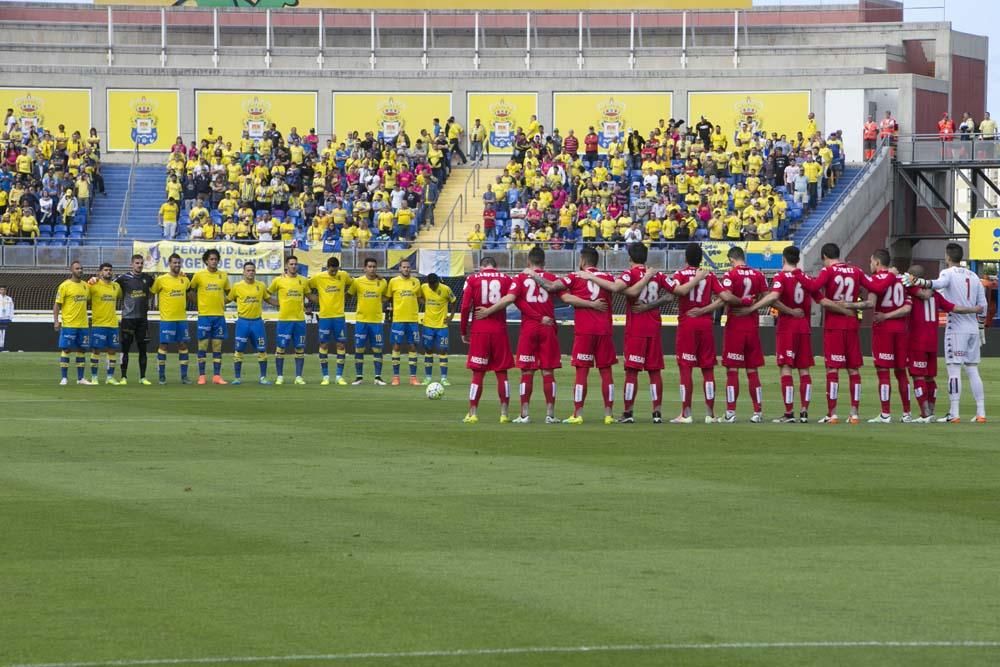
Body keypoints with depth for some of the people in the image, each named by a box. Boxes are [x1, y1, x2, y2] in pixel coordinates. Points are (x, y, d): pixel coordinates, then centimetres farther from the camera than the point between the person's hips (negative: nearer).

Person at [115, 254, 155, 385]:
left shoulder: (147, 278, 8)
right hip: (128, 317, -3)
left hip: (143, 318, 3)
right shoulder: (124, 278, -3)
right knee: (125, 348, -1)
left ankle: (143, 377, 11)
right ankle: (124, 377, 4)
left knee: (143, 348, 5)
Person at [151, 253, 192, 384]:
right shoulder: (161, 280, -6)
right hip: (167, 319, -4)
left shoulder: (185, 279, 7)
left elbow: (190, 292, 23)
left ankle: (184, 376, 9)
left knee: (183, 345, 4)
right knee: (163, 345, -2)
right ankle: (162, 376, 5)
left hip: (182, 318, 4)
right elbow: (151, 292, 0)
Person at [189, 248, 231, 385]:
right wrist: (199, 303, 5)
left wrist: (223, 303, 8)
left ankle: (217, 376, 5)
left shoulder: (223, 276, 8)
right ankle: (201, 376, 3)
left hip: (219, 316, 3)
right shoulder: (199, 275, -1)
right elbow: (190, 290, 9)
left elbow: (228, 293, 21)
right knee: (202, 346, -1)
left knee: (217, 347, 3)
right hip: (204, 315, -3)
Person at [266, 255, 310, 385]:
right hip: (284, 319, -2)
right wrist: (278, 304, 0)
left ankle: (298, 377, 10)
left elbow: (308, 295, 21)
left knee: (300, 349, 4)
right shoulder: (279, 280, -1)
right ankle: (280, 376, 7)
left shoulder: (304, 281, 6)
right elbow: (267, 295, 8)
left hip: (300, 319, 3)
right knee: (280, 348, -1)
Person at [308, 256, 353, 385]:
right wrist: (312, 298, -1)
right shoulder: (318, 278, -5)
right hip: (324, 316, -1)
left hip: (339, 316, 1)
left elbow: (352, 283, 19)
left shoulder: (343, 276, 1)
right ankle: (325, 376, 9)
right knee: (324, 345, 2)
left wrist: (344, 293, 9)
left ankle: (339, 376, 7)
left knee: (341, 345, 0)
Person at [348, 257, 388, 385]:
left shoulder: (383, 282, 3)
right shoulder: (357, 282, -3)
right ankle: (359, 377, 9)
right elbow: (349, 293, 7)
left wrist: (376, 301, 6)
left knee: (377, 349, 1)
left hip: (376, 320, 1)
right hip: (361, 320, -1)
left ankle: (378, 377, 7)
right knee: (359, 349, 1)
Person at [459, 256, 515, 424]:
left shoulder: (472, 279, 2)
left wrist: (464, 331, 6)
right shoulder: (506, 279, 5)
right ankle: (504, 414, 4)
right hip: (500, 331, 1)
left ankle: (473, 413, 4)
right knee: (502, 373, 7)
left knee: (478, 373, 5)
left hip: (479, 331, 0)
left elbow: (465, 307, -2)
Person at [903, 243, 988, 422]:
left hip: (956, 328, -6)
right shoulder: (973, 276, 15)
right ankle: (980, 413, 5)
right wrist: (981, 328, 24)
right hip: (973, 328, 6)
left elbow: (938, 284, -29)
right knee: (972, 370, 10)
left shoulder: (948, 273, -5)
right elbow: (982, 306, 15)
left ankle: (954, 414, -10)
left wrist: (916, 281, -43)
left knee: (954, 369, -6)